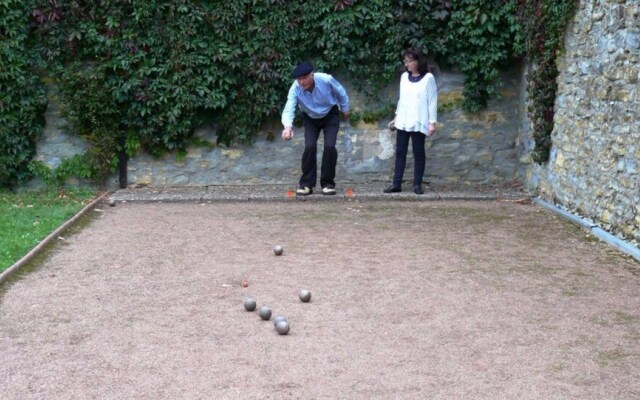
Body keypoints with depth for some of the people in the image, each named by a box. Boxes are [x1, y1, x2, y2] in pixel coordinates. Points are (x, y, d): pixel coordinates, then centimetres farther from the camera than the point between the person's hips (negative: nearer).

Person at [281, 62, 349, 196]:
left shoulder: (326, 80, -31)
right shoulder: (295, 89, -29)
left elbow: (341, 93, -10)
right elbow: (288, 109, -42)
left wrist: (345, 109, 6)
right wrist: (288, 126, -62)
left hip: (330, 116, -1)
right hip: (310, 119, 1)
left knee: (329, 146, -17)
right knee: (310, 147, -17)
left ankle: (328, 183, -2)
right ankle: (306, 184, -4)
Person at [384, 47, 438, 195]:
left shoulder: (428, 78, -4)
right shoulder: (404, 77, 11)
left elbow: (432, 101, -5)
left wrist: (432, 122, -10)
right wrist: (396, 117, 16)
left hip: (418, 122, -5)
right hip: (403, 121, 5)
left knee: (418, 152, 1)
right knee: (400, 152, 4)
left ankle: (417, 184, 7)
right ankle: (396, 184, 6)